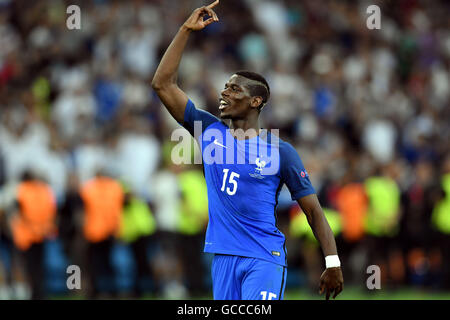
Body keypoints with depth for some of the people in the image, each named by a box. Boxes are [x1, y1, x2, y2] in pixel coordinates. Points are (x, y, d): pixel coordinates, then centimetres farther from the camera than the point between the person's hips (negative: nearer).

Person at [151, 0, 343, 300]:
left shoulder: (280, 151, 0)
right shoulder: (210, 132, 10)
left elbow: (313, 210, 2)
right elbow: (163, 84, 8)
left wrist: (333, 264, -5)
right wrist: (186, 30, 3)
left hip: (265, 259, -4)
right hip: (224, 257, 4)